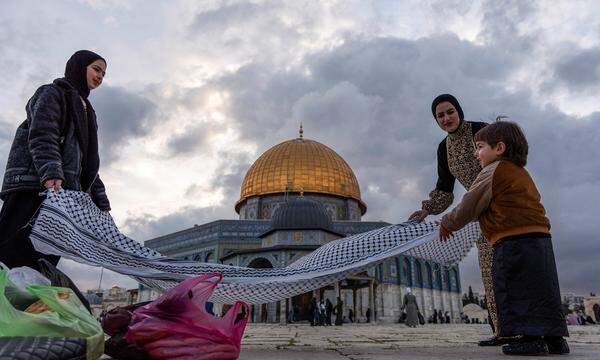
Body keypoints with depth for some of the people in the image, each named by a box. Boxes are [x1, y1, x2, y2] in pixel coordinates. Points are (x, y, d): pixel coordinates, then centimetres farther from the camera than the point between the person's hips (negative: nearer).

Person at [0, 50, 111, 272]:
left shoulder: (85, 110, 31)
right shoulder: (52, 92, 9)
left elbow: (88, 160, 27)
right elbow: (42, 136, -10)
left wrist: (100, 200, 18)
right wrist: (50, 174, -26)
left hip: (65, 190, 7)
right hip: (32, 183, -7)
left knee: (44, 263, -4)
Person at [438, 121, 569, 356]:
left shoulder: (493, 171, -3)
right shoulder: (521, 172, 25)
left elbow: (470, 206, -3)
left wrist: (447, 223, 11)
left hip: (514, 240, -9)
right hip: (540, 237, 9)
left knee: (516, 292, -4)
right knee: (543, 292, 12)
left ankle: (531, 338, -5)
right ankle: (555, 338, 17)